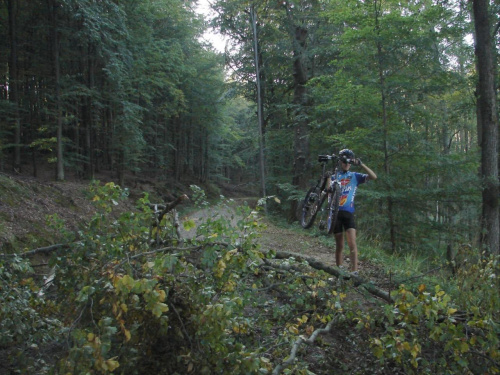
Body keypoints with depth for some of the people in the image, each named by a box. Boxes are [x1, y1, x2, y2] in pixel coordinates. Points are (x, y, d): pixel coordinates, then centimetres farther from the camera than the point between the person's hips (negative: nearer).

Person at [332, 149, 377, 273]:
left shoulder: (355, 176, 10)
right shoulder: (335, 175, 10)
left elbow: (374, 176, -4)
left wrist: (361, 164, -12)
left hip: (348, 213, 0)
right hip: (336, 212, 1)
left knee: (352, 243, -15)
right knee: (339, 246, 7)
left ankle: (354, 271, -20)